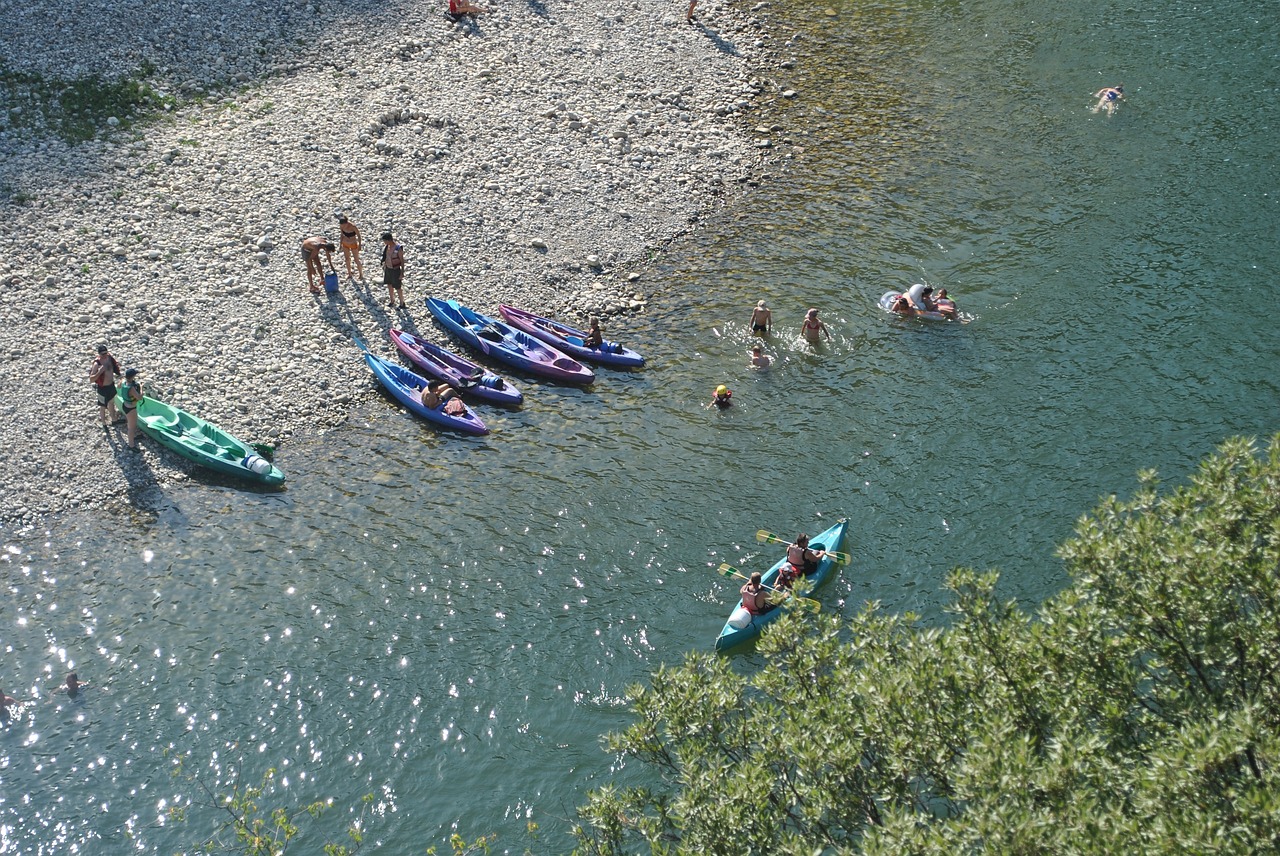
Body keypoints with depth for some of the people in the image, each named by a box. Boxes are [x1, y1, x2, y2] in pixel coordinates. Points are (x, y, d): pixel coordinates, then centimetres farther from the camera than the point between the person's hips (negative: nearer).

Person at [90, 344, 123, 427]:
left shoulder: (109, 357, -9)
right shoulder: (97, 364, -29)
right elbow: (91, 379, -31)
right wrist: (99, 372, -42)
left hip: (111, 385, 7)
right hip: (103, 388, -7)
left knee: (111, 403, 26)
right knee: (103, 407, 12)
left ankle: (114, 420, 45)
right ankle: (104, 423, 32)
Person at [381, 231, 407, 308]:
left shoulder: (398, 248, -25)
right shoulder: (387, 246, -3)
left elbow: (402, 261, -18)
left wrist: (402, 273, -17)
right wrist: (384, 266, 17)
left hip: (395, 270, -7)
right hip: (388, 269, 7)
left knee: (398, 288, 4)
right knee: (389, 286, 18)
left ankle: (402, 304, 19)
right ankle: (392, 301, 35)